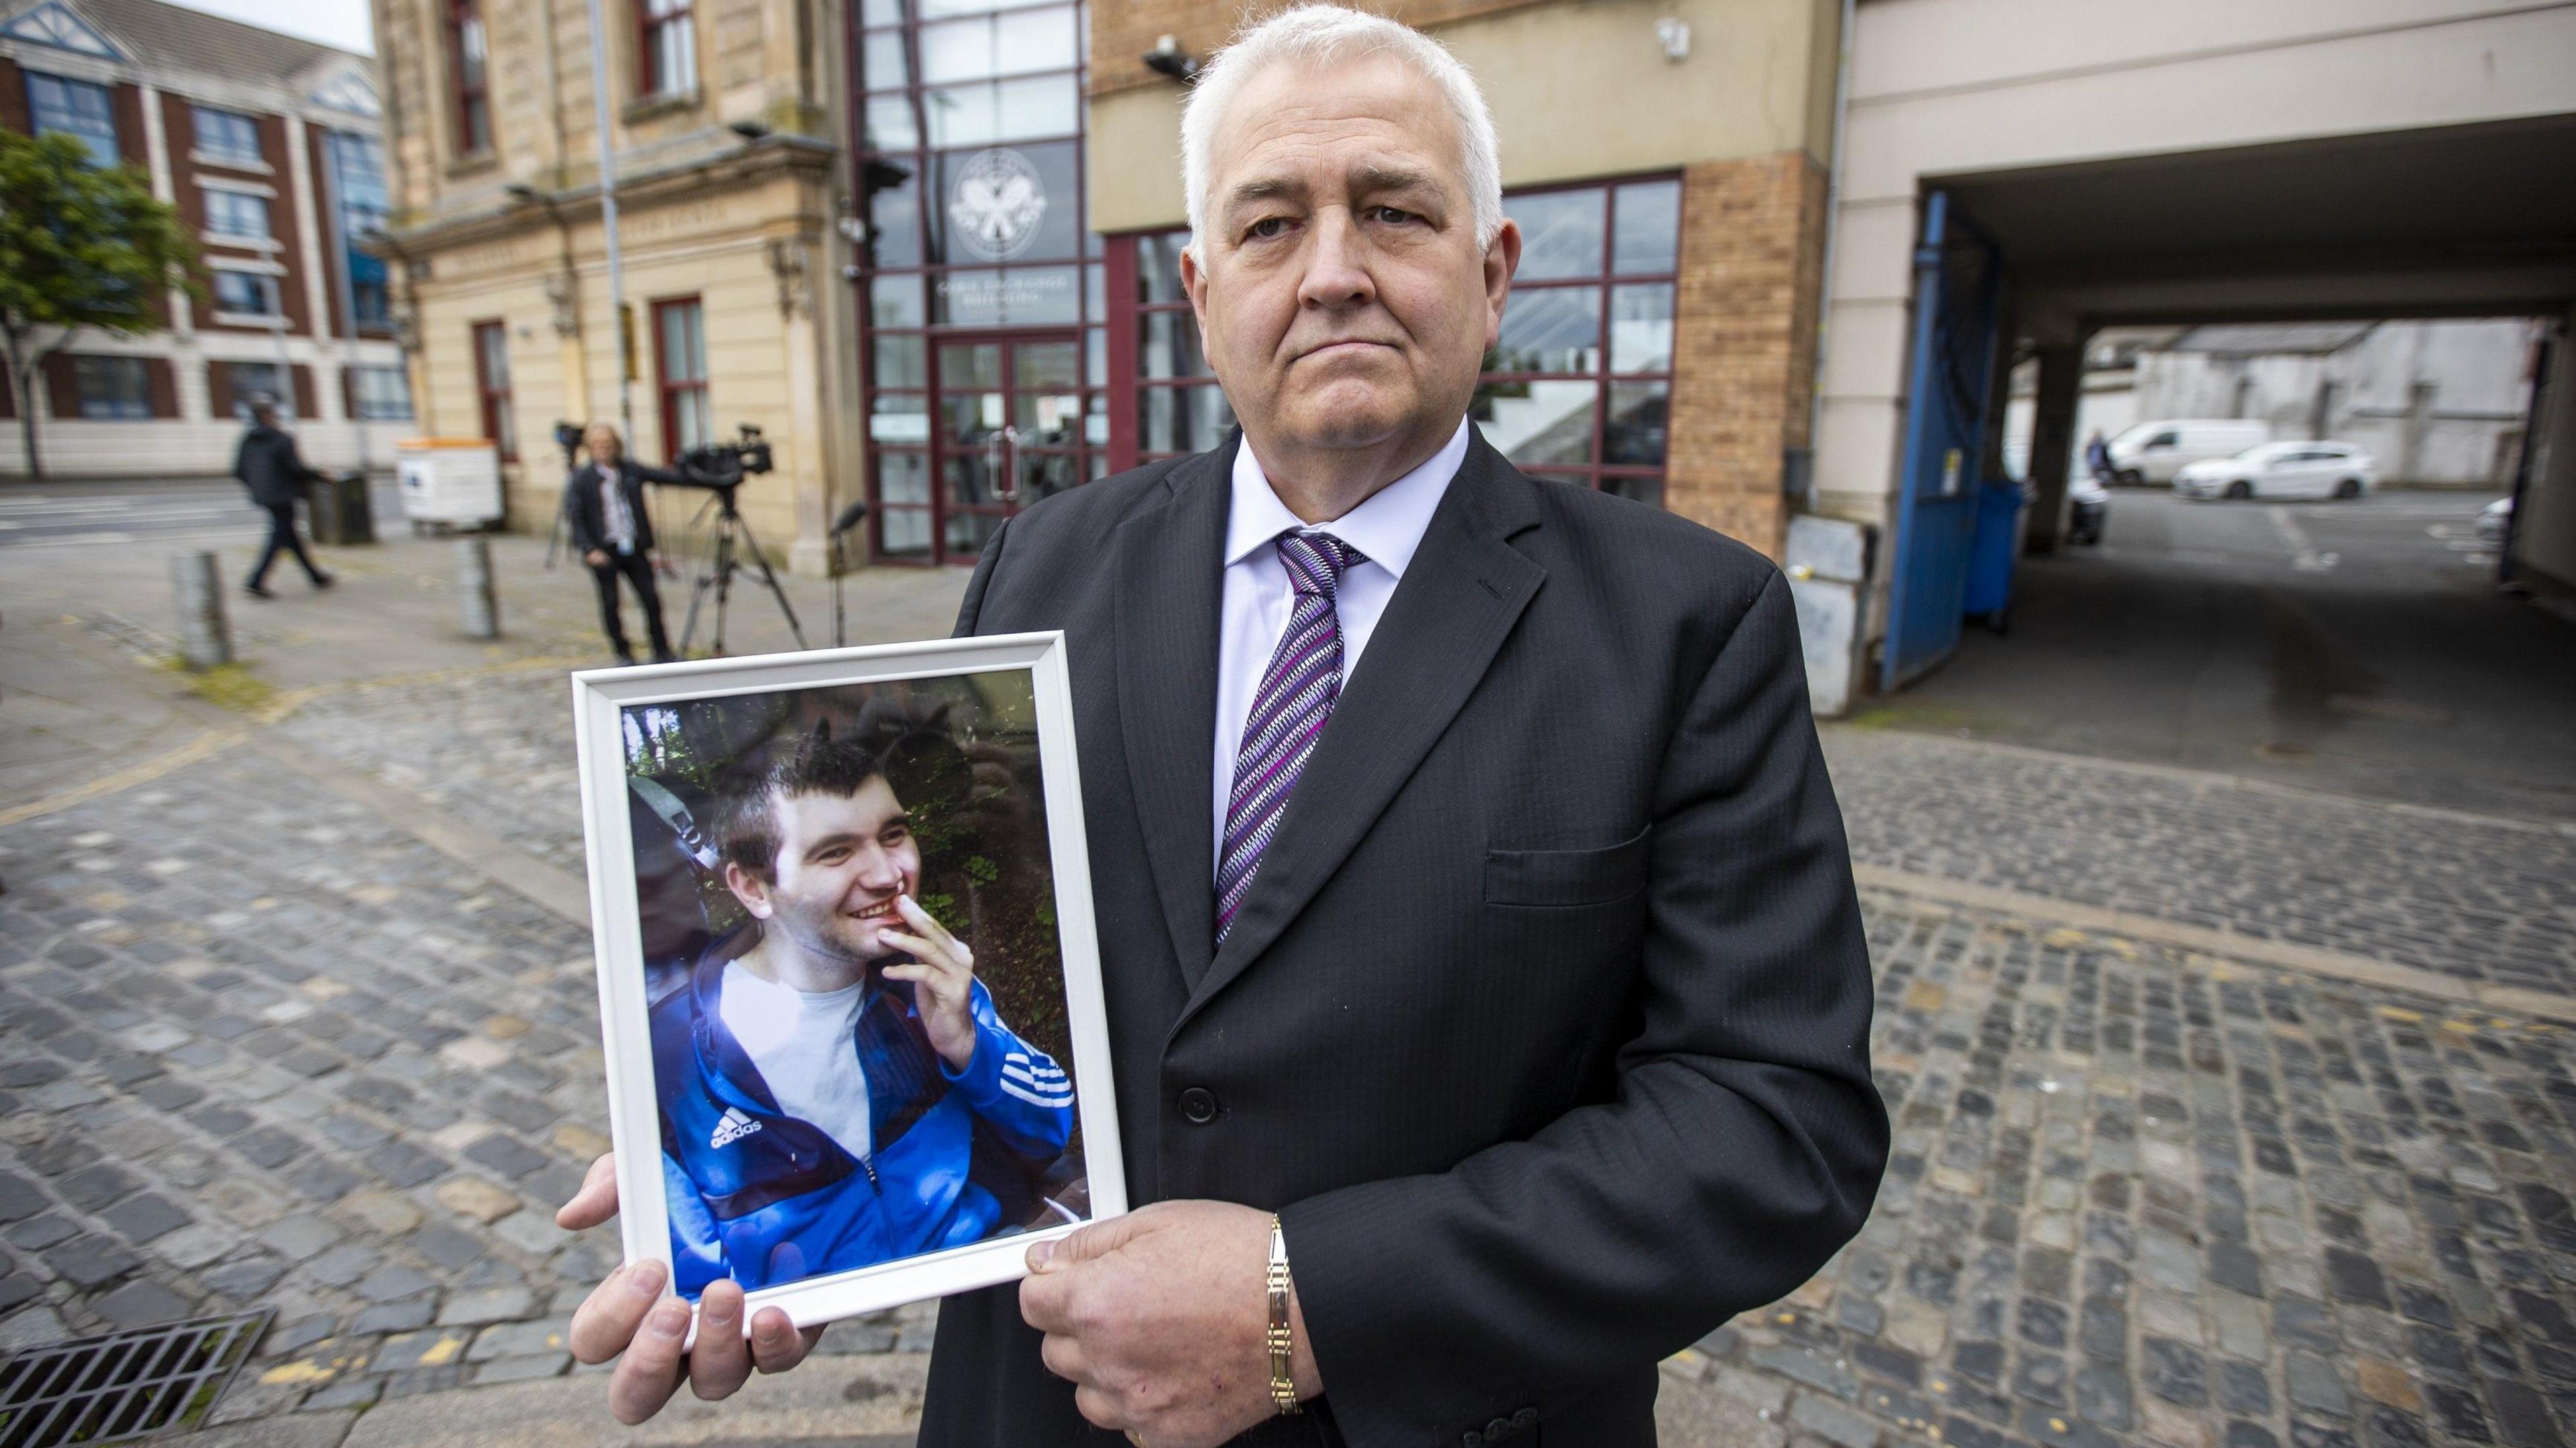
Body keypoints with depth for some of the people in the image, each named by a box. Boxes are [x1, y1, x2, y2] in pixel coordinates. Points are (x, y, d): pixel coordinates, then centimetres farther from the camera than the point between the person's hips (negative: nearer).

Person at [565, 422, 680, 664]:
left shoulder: (630, 470, 5)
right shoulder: (581, 478, -4)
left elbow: (663, 475, 14)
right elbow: (574, 516, -7)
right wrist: (590, 550, -16)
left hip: (634, 548, 3)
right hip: (605, 551, -3)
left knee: (651, 598, 1)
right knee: (610, 603, 3)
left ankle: (662, 652, 11)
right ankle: (623, 654, 15)